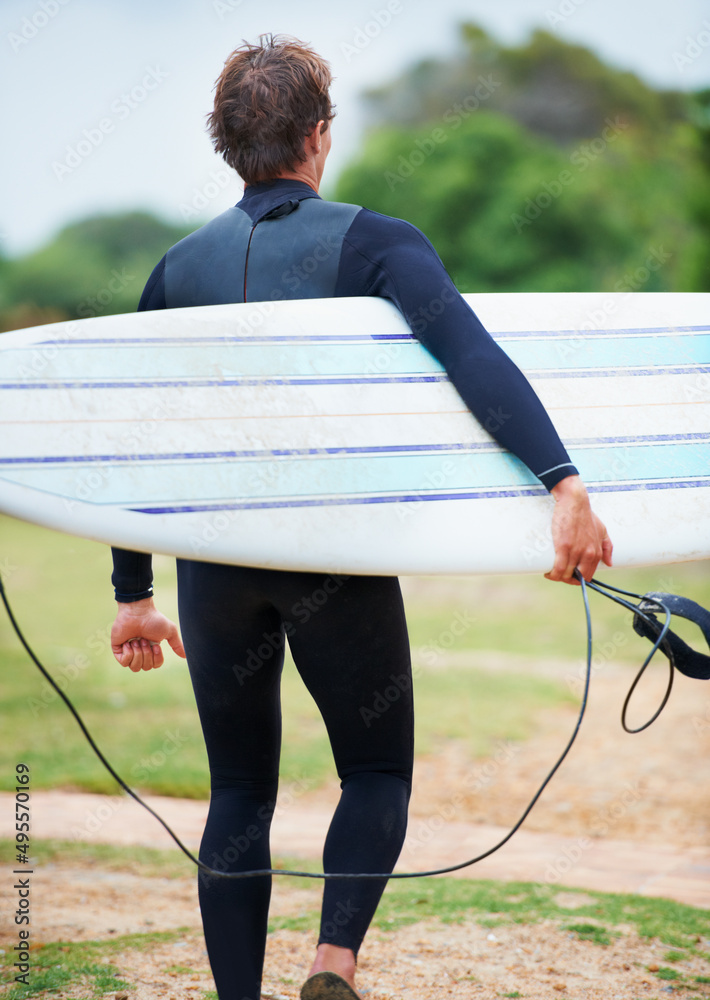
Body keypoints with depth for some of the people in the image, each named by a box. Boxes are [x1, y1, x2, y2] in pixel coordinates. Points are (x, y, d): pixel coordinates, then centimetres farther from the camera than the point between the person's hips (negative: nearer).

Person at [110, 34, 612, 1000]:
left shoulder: (180, 266, 10)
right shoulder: (374, 242, -3)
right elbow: (470, 355, -20)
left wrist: (133, 595, 18)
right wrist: (564, 483, -29)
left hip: (213, 553, 3)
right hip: (337, 554, -3)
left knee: (239, 792, 13)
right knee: (378, 774, 11)